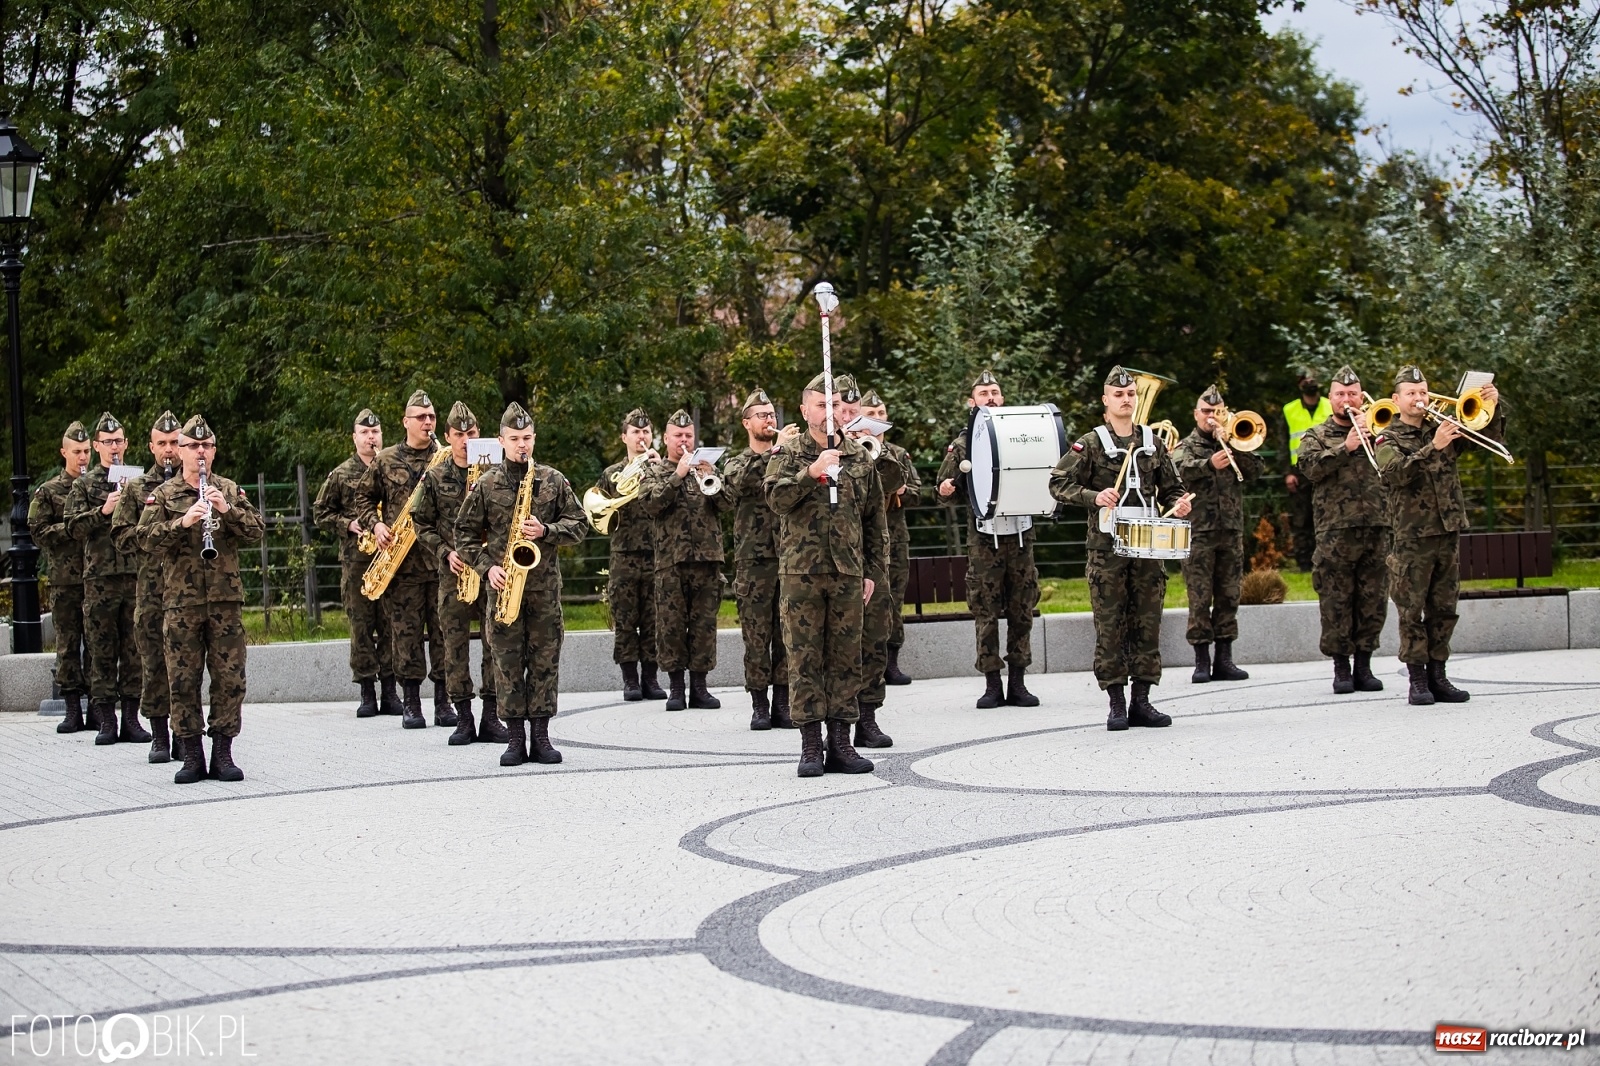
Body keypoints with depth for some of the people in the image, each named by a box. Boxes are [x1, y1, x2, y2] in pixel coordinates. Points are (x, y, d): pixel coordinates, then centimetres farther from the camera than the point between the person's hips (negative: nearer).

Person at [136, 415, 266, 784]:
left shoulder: (230, 491, 11)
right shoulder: (164, 495, 7)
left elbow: (257, 532, 2)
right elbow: (145, 537, -5)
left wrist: (228, 511, -14)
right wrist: (182, 522, -20)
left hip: (226, 598, 1)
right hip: (181, 600, -1)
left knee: (230, 677, 0)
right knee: (183, 679, -1)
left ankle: (223, 753, 6)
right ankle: (192, 755, 6)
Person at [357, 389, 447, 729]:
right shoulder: (385, 461, 9)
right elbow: (364, 496, 17)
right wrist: (375, 524, 1)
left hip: (441, 557, 0)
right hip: (401, 559, 0)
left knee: (443, 628, 1)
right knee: (406, 630, 1)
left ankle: (443, 701, 7)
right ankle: (411, 703, 6)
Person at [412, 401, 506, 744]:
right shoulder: (435, 478, 7)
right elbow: (421, 523, 8)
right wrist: (445, 553, -4)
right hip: (453, 571, 0)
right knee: (454, 643, 0)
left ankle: (490, 716, 5)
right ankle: (463, 718, 5)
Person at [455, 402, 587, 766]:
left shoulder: (553, 480, 6)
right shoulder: (485, 485, 4)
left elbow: (579, 524, 6)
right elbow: (465, 533, 6)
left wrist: (546, 531, -11)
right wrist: (487, 567, -7)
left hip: (545, 582, 1)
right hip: (503, 583, -1)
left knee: (545, 659, 1)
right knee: (507, 661, 0)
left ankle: (541, 736, 6)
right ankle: (515, 738, 4)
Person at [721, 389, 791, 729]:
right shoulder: (738, 464, 8)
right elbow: (738, 482, -17)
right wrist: (773, 453, -25)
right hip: (754, 561, -2)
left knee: (787, 634, 2)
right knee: (757, 635, -1)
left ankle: (782, 704, 7)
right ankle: (759, 705, 5)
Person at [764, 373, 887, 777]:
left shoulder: (859, 457, 12)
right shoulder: (788, 453, 5)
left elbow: (875, 520, 15)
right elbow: (776, 496, -13)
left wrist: (874, 571, 10)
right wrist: (811, 473, -26)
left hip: (848, 573, 3)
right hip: (801, 570, -3)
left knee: (846, 657, 3)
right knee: (805, 657, -2)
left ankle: (840, 743, 8)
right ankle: (811, 745, 1)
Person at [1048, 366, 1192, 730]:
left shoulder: (1153, 443, 12)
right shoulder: (1090, 444, 1)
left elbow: (1170, 488, 20)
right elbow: (1058, 484, -4)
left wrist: (1177, 504, -1)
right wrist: (1093, 497, -18)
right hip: (1106, 547, -3)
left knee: (1147, 623, 4)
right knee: (1110, 626, -2)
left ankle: (1141, 702, 10)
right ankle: (1116, 704, 3)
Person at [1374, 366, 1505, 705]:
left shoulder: (1443, 429, 12)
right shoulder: (1387, 439, 0)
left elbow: (1490, 438, 10)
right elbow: (1396, 472, -20)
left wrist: (1494, 408, -8)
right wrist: (1433, 448, -31)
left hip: (1449, 533, 4)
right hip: (1412, 537, -4)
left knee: (1444, 610, 7)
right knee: (1411, 611, -2)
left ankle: (1438, 676, 13)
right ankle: (1417, 680, 3)